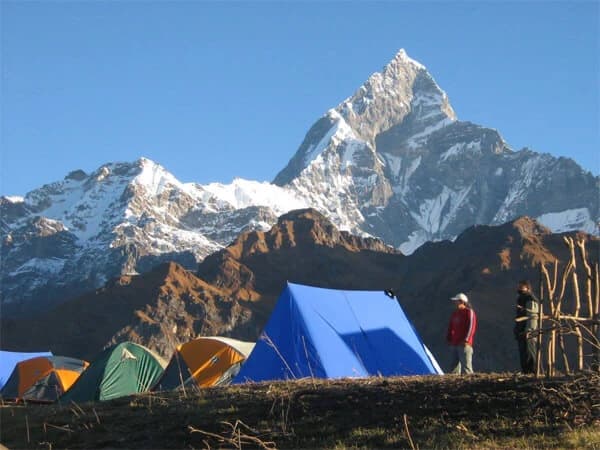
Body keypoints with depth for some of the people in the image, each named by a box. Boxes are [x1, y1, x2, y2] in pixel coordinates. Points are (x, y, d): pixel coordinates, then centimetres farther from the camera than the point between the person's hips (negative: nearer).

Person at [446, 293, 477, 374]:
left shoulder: (469, 312, -5)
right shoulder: (455, 313, 19)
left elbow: (471, 327, -12)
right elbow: (450, 327, 24)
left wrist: (466, 339, -18)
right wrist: (448, 339, 15)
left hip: (464, 344, -8)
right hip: (454, 344, 8)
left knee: (466, 366, -12)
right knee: (454, 367, 8)